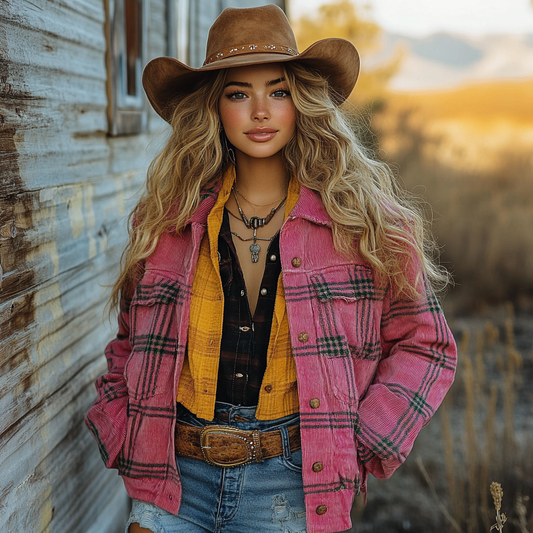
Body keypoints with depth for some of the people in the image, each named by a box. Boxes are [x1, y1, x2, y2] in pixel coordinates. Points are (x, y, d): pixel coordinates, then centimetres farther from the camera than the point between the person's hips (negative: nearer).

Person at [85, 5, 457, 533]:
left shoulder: (361, 220, -4)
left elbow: (423, 346, 3)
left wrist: (359, 448, -5)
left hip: (290, 489, -1)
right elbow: (129, 347, 14)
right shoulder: (166, 221, 2)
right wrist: (124, 443, 3)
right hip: (175, 479, 2)